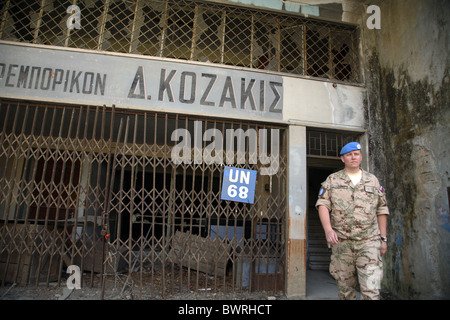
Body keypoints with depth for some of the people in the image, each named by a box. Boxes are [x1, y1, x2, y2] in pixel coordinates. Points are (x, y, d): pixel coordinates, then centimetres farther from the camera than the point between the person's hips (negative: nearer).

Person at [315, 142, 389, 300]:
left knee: (371, 289, -7)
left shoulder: (372, 180, 12)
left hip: (369, 241, 0)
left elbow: (381, 210, 14)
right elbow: (322, 204, -2)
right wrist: (328, 229, -17)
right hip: (341, 241, 0)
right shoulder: (332, 180, 7)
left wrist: (383, 238, 10)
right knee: (345, 287, 10)